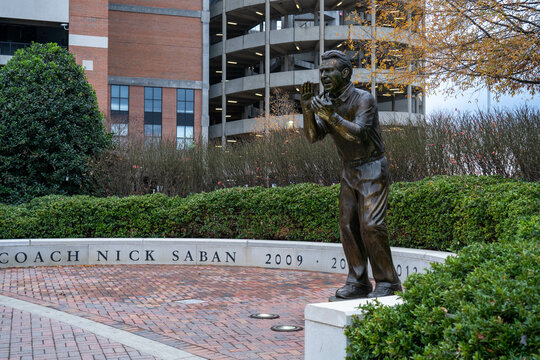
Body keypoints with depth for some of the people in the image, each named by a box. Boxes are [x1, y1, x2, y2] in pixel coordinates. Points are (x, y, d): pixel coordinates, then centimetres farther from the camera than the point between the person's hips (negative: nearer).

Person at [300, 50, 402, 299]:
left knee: (371, 225, -15)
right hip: (349, 171, 7)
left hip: (372, 169, -7)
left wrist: (331, 115, -38)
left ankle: (387, 282, -6)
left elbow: (358, 134, -29)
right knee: (348, 226, 1)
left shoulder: (363, 99, -16)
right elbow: (313, 137, -4)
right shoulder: (327, 102, 5)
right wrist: (307, 110, -18)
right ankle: (358, 283, 7)